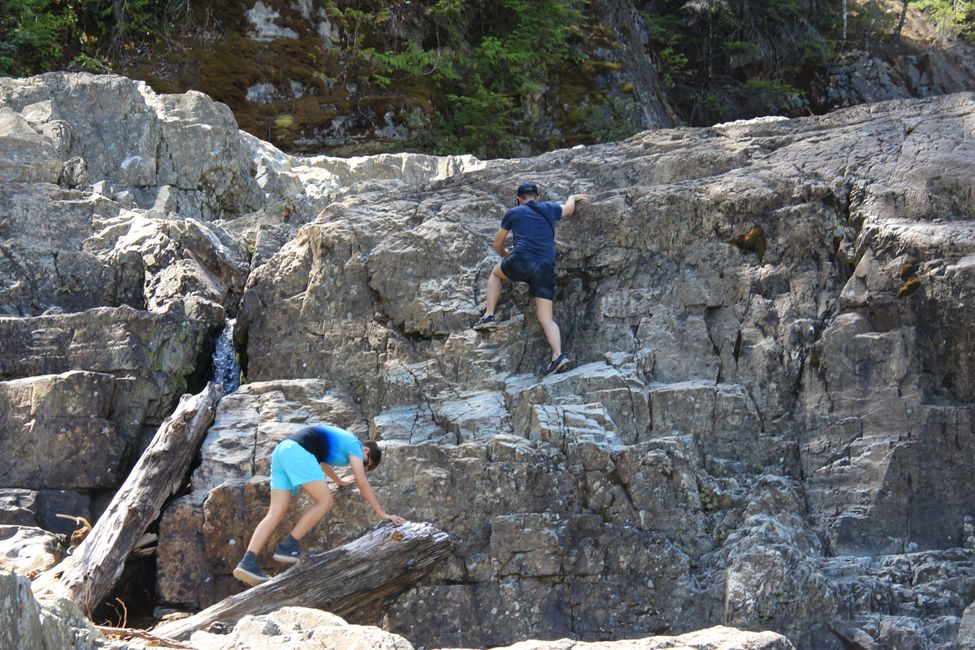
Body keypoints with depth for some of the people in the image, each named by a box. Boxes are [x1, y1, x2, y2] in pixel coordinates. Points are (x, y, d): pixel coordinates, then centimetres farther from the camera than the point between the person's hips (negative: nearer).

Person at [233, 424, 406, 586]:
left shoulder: (342, 439, 32)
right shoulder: (355, 446, 7)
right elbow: (363, 484, 3)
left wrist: (339, 481, 67)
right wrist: (382, 513, 8)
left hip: (280, 451, 9)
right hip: (298, 452, -9)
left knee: (276, 512, 0)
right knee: (325, 502, -7)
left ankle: (247, 563, -14)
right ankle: (288, 547, -11)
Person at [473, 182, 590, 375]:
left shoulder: (513, 213, 15)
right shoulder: (549, 209, 20)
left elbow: (498, 245, 26)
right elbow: (568, 209, 44)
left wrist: (504, 255, 47)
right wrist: (573, 197, 66)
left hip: (522, 261, -2)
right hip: (546, 268, 2)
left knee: (496, 273, 30)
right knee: (546, 317, 3)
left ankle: (489, 316, 16)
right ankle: (558, 355, -18)